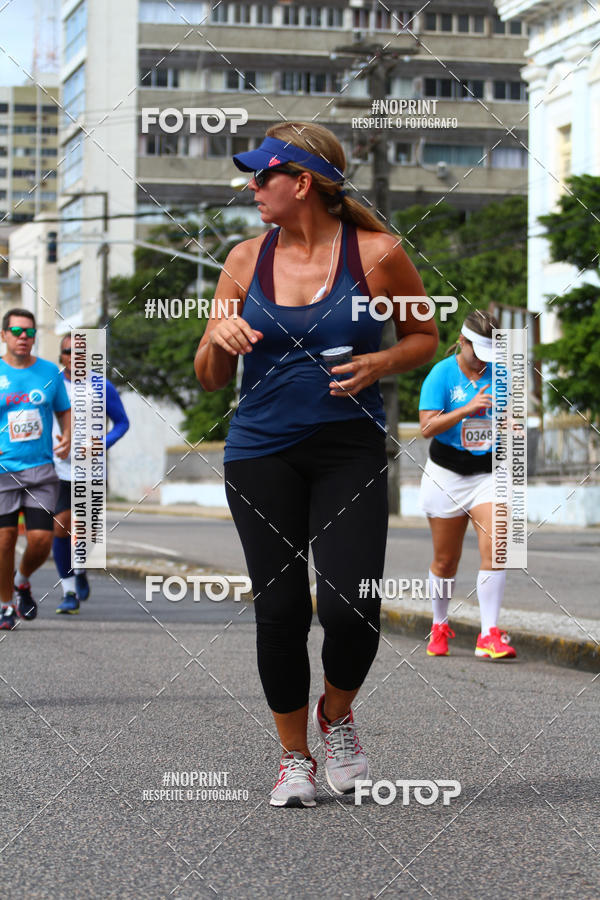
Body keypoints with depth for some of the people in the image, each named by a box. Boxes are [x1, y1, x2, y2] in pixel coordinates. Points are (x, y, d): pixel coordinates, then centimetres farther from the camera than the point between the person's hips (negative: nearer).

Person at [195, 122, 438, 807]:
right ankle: (294, 754, 22)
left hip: (350, 449, -2)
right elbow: (209, 379, 10)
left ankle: (337, 712, 20)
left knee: (349, 607, -14)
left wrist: (379, 365, -9)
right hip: (261, 452, 2)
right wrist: (220, 338, -13)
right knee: (279, 609, 1)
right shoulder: (246, 259, 5)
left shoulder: (376, 254, -3)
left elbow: (425, 337, 11)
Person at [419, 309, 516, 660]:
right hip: (447, 474, -2)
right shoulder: (441, 375, -7)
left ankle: (490, 635, -15)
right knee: (446, 561, 6)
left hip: (489, 473, 2)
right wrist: (468, 409, -25)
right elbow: (427, 427, -15)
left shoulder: (498, 374, 5)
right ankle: (440, 627, 28)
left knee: (494, 550, -16)